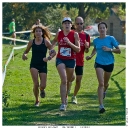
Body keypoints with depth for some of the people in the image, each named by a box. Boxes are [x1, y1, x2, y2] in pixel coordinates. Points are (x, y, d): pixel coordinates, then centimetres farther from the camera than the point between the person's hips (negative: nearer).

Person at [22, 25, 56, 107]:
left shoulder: (46, 42, -6)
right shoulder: (31, 42, 0)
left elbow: (53, 52, -2)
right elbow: (26, 51, 13)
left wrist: (51, 57, -23)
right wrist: (24, 55, -9)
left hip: (43, 65, 0)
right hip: (34, 65, 0)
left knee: (43, 86, -3)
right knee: (36, 84, -14)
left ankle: (42, 90, 38)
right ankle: (37, 101, 10)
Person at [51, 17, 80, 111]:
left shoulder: (75, 34, -5)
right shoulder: (59, 34, 1)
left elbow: (78, 49, -9)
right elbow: (54, 41, 25)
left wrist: (69, 43, -22)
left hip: (71, 60, 1)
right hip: (60, 60, 0)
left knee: (68, 81, 15)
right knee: (64, 80, -16)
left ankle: (66, 97, 42)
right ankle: (63, 103, -17)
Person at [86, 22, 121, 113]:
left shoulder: (111, 39, -9)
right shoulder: (96, 40, -1)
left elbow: (119, 51, -7)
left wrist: (110, 49, -22)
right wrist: (91, 56, 3)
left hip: (109, 63, 0)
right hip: (99, 63, 0)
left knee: (105, 83, 19)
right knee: (101, 83, -14)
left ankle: (104, 91, 57)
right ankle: (101, 106, -16)